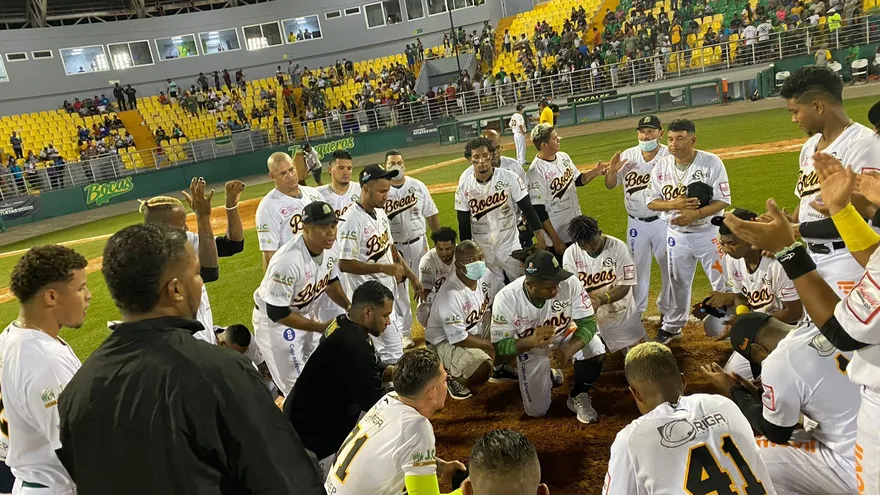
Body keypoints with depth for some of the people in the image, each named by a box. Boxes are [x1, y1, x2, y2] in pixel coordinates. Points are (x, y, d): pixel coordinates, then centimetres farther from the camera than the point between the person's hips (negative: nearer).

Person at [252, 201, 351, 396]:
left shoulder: (330, 249, -14)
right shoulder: (287, 261, -37)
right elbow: (277, 313, -30)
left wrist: (349, 307, -7)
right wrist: (321, 327, -26)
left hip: (307, 313, 7)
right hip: (274, 320, -7)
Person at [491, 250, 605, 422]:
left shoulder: (569, 282, -31)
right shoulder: (505, 299, -31)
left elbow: (588, 322, -24)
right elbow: (499, 347, -25)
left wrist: (568, 351, -43)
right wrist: (530, 341, -45)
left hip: (566, 339, 0)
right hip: (531, 350, 0)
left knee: (594, 348, -31)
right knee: (536, 410, 5)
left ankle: (578, 396, -2)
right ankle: (549, 373, 37)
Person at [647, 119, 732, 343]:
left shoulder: (712, 162, -13)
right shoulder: (661, 167, -4)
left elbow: (723, 201, -14)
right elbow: (652, 202, -1)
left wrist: (696, 214, -28)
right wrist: (673, 204, -21)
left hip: (708, 232, -3)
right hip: (676, 234, 4)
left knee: (722, 282, 4)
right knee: (678, 283, 17)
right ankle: (672, 326, 33)